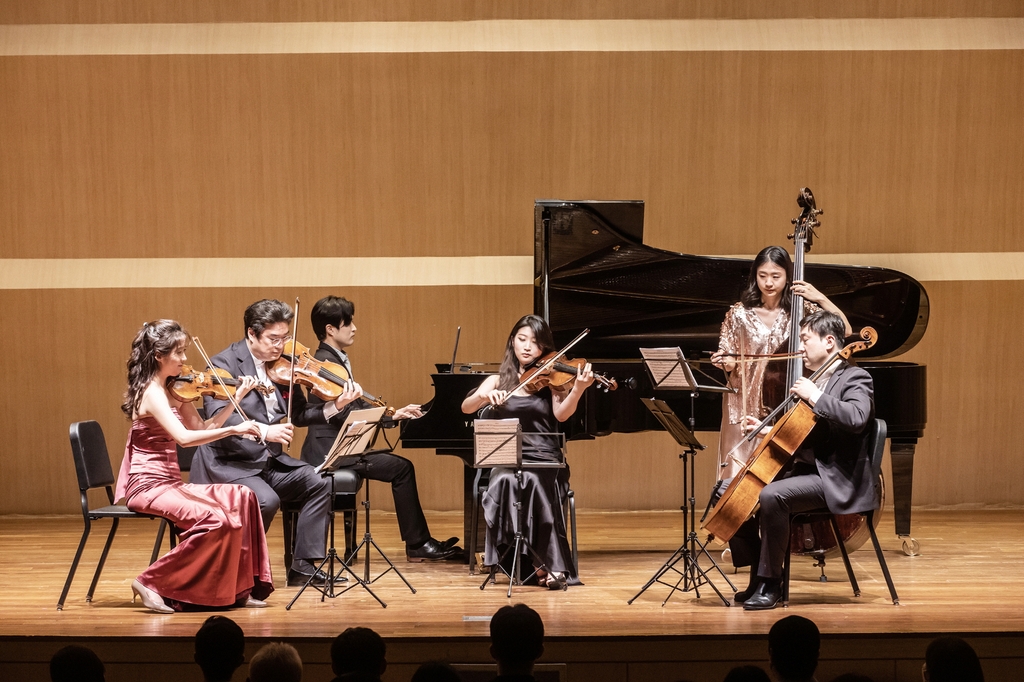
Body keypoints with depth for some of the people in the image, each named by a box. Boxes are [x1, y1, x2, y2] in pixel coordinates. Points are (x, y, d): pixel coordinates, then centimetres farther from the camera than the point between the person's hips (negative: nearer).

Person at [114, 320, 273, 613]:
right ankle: (152, 583, -12)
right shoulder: (152, 393, -16)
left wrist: (236, 399, 4)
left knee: (241, 498, -3)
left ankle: (239, 588, -1)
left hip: (169, 482, 9)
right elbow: (184, 437, -29)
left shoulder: (175, 391, 12)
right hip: (148, 486, -9)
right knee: (215, 520, -25)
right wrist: (234, 430, -32)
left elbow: (202, 428, 10)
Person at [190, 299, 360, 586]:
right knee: (266, 500, -30)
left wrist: (335, 406, -5)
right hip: (229, 463, -7)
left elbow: (298, 415, 12)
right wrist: (263, 430, -41)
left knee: (319, 483, -10)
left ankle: (303, 565, -4)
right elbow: (218, 414, -27)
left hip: (270, 461, 7)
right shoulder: (225, 363, -12)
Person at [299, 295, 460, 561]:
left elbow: (357, 406, 17)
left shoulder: (336, 359, 15)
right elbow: (343, 413, -23)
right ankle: (417, 544, -6)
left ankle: (420, 542, 8)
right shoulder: (326, 362, -16)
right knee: (401, 468, -14)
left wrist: (393, 413, 5)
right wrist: (391, 417, -18)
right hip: (330, 451, -10)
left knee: (400, 466, 7)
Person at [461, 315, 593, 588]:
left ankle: (552, 563, -29)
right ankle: (540, 561, -24)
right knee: (506, 482, -34)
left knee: (533, 481, -35)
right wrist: (484, 396, -23)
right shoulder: (498, 380, 13)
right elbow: (466, 407, -1)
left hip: (544, 460, -1)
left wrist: (578, 389, -30)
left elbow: (561, 414, -11)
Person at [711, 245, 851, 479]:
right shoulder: (739, 314, 1)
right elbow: (728, 362, 8)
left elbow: (845, 331, -5)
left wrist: (820, 298, -13)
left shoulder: (801, 310, 1)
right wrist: (726, 363, -15)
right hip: (747, 410, 0)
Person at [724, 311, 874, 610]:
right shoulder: (814, 380, 19)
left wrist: (814, 397, -23)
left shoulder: (854, 378, -7)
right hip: (805, 469, 10)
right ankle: (759, 579, 7)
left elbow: (856, 418, -30)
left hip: (835, 481, -10)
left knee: (772, 495, -33)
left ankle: (770, 584, -20)